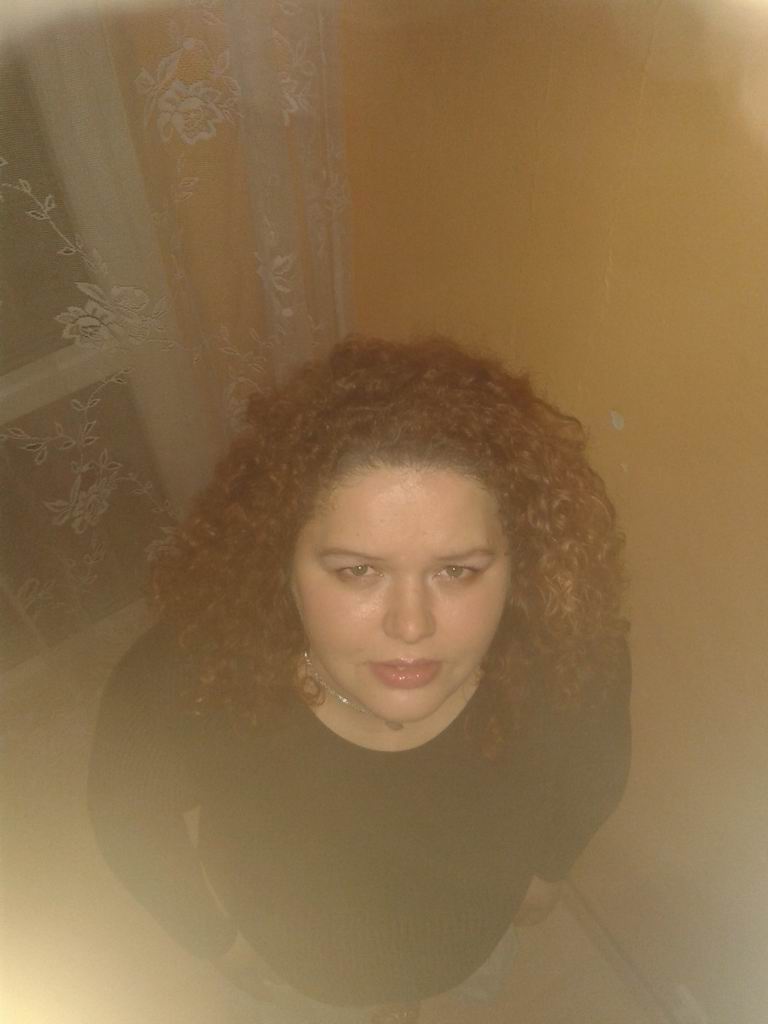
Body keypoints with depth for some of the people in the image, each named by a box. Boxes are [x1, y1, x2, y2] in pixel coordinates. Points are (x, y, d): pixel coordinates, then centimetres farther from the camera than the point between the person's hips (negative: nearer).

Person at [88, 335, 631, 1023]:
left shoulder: (573, 659, -37)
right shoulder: (188, 686, -41)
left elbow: (592, 773, -11)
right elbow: (127, 810, -17)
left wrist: (550, 867, 5)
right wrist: (218, 937, -5)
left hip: (475, 930, 2)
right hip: (300, 968, 0)